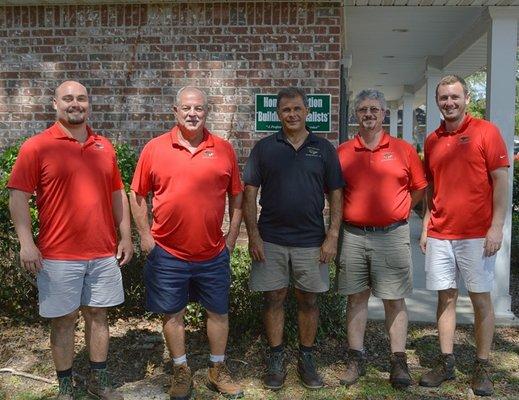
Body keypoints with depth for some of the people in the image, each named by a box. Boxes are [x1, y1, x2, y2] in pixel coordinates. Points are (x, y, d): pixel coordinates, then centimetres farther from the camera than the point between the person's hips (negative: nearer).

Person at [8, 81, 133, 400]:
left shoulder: (104, 147, 9)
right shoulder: (37, 147, -4)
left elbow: (118, 194, 13)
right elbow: (18, 196, -8)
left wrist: (126, 237, 9)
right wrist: (26, 243, -16)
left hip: (104, 253, 4)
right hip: (58, 255, -4)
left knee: (98, 315, 13)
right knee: (64, 320, 7)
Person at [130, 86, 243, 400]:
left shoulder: (224, 149, 0)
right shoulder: (155, 148, -3)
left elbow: (237, 195, 6)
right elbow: (137, 195, 3)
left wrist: (232, 235, 3)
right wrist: (145, 236, -1)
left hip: (214, 253, 1)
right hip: (167, 253, -1)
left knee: (218, 311, 13)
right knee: (173, 314, 12)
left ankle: (218, 369, 32)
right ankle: (181, 371, 32)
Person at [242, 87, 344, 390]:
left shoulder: (323, 148, 4)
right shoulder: (264, 148, 3)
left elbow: (336, 195, 3)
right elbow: (250, 193, 2)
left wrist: (333, 236, -5)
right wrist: (253, 235, -6)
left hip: (311, 241, 0)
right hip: (270, 240, 0)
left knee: (309, 300, 9)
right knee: (274, 298, 7)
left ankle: (307, 359, 25)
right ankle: (276, 359, 22)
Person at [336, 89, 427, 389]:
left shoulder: (404, 149, 2)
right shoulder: (342, 152, 5)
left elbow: (420, 187, 10)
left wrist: (397, 211, 5)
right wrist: (350, 213, 5)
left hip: (392, 236, -1)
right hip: (354, 237, 2)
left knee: (395, 300, 4)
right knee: (356, 297, 9)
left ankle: (399, 361, 15)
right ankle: (356, 358, 20)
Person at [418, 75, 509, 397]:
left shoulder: (486, 131, -3)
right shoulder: (432, 140, 11)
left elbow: (501, 181, -6)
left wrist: (497, 227, -13)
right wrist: (425, 228, 11)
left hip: (476, 234, -4)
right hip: (439, 235, 4)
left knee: (481, 299, 5)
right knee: (446, 298, 9)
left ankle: (482, 367, 16)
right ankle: (446, 363, 18)